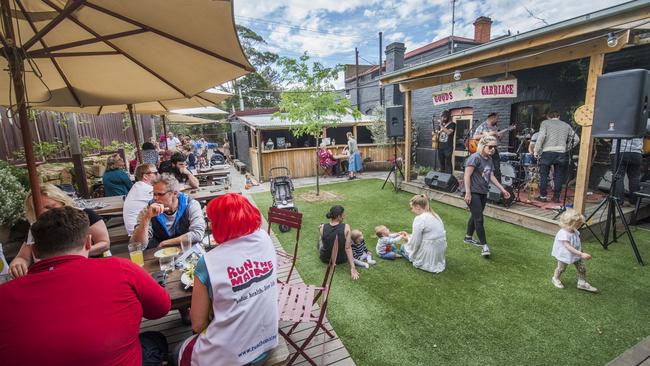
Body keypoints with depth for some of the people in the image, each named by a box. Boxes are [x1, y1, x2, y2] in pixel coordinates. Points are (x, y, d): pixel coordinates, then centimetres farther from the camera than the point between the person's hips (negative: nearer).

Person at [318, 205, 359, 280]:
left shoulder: (323, 227, -21)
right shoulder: (346, 227, -25)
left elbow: (324, 242, -2)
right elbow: (347, 248, -25)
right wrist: (353, 268, -21)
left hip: (325, 259, 2)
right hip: (341, 260, -1)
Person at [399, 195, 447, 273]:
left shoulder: (419, 219, -20)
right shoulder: (434, 215, 7)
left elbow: (415, 243, -16)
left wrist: (408, 238, 5)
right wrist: (409, 235, 15)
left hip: (429, 257, -8)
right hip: (440, 254, 8)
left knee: (404, 247, 16)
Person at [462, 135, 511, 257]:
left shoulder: (489, 160, 13)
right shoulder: (475, 158, -13)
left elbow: (491, 176, 19)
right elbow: (467, 176, -18)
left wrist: (502, 189, 16)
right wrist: (468, 193, -22)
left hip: (483, 192, 9)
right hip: (473, 192, -9)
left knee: (475, 216, 16)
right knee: (479, 218, -9)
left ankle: (468, 237, 31)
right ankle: (484, 245, -4)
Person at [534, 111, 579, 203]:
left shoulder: (545, 123, 7)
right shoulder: (566, 125, 18)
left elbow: (541, 136, -8)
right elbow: (576, 139, 12)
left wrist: (536, 150, -5)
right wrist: (567, 148, 19)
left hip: (547, 152, -3)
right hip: (561, 153, 3)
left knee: (543, 175, 6)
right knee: (558, 176, 9)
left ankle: (543, 196, 8)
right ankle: (556, 197, 14)